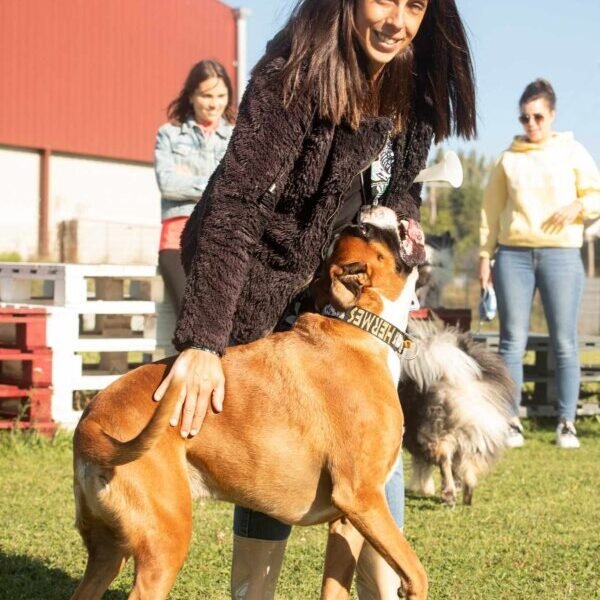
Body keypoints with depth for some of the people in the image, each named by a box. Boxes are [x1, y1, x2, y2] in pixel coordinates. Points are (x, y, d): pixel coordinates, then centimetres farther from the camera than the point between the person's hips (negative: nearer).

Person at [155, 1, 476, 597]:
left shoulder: (410, 87, -5)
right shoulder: (291, 78, -26)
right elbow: (232, 206, -35)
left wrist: (400, 220, -12)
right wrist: (202, 341, -43)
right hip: (263, 285, -6)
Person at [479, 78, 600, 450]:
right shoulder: (509, 158, 12)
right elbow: (492, 209, 14)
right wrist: (485, 255, 7)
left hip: (561, 255, -1)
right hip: (513, 254, 1)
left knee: (565, 342, -2)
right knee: (513, 341, -2)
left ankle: (567, 423, 2)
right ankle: (511, 422, 1)